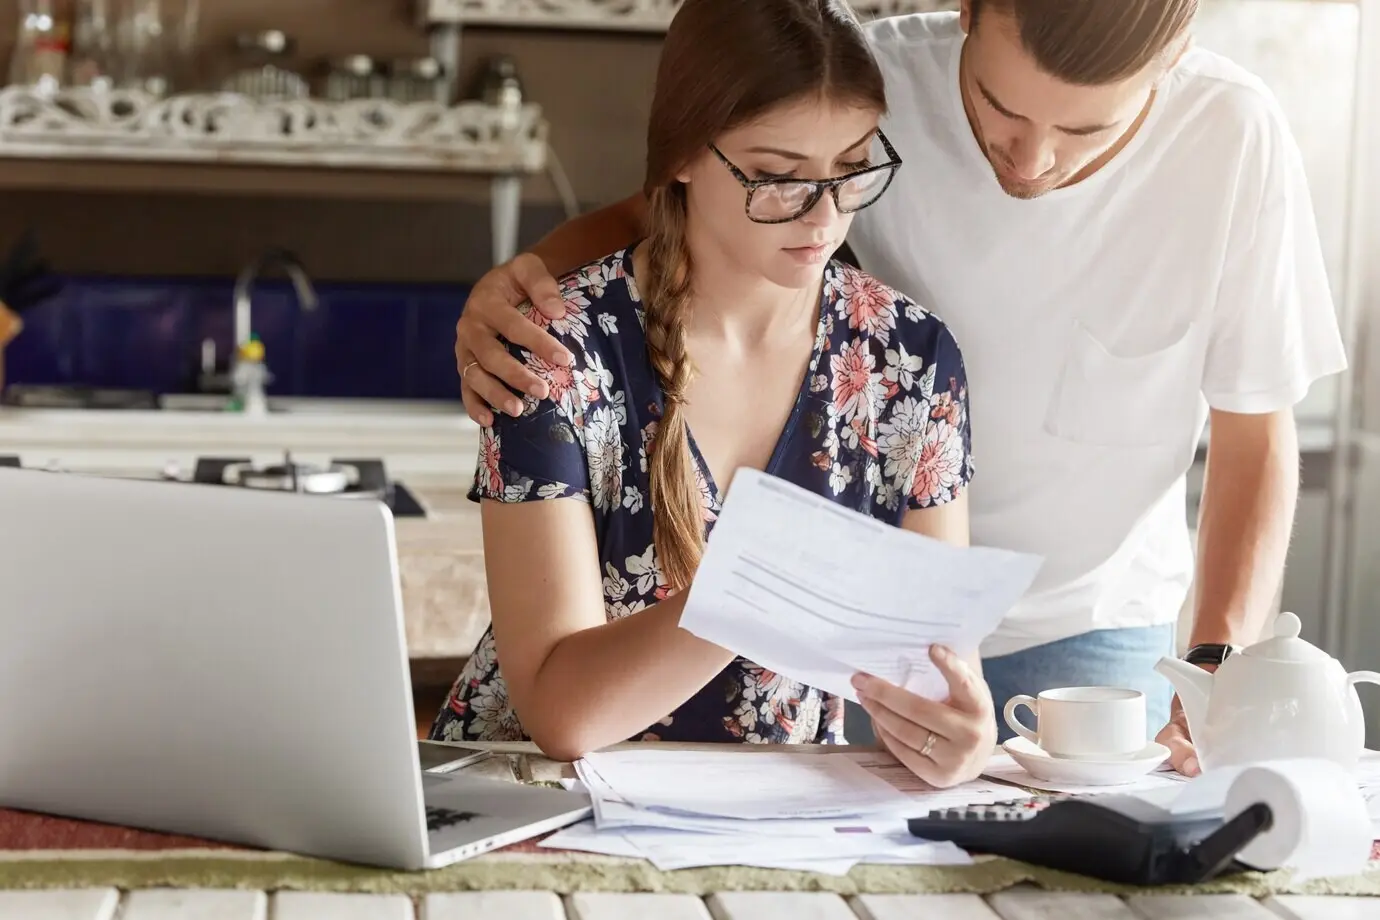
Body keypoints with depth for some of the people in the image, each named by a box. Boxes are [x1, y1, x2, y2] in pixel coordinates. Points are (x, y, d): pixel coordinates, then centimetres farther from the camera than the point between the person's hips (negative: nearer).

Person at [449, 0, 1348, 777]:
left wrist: (1221, 665, -19)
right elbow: (643, 222, -7)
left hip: (1088, 632, 0)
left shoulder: (1233, 138, -18)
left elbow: (1257, 433, -6)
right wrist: (521, 277, -31)